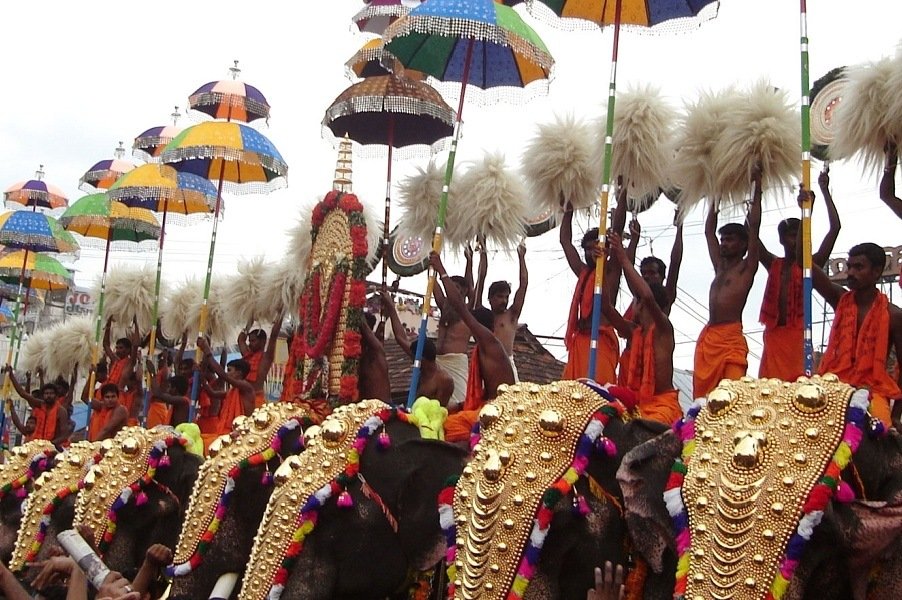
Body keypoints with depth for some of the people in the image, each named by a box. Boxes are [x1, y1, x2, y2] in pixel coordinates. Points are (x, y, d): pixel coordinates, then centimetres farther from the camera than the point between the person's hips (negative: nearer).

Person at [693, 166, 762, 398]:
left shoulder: (746, 267, 5)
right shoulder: (720, 266, 23)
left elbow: (753, 226, -2)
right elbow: (709, 231, 29)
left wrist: (756, 188, 2)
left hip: (731, 337, -7)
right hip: (707, 338, 7)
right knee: (703, 394, 0)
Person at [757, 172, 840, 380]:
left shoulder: (810, 264, 6)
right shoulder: (773, 265, 15)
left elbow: (835, 227, 0)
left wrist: (825, 190, 2)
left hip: (798, 336, -2)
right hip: (773, 335, 3)